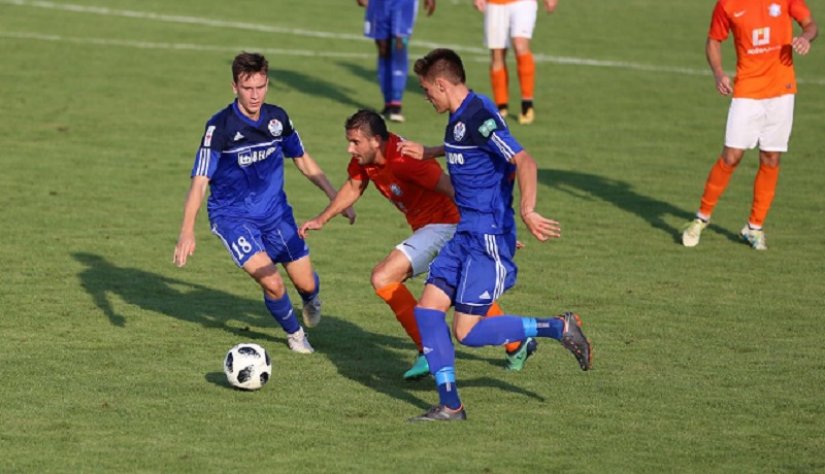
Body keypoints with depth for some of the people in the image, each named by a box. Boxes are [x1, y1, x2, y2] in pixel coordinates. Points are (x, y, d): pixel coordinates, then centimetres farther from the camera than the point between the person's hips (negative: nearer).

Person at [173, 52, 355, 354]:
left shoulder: (277, 118, -5)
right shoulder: (220, 127, -21)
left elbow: (302, 160, 12)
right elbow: (200, 181, -23)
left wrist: (335, 197, 12)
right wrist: (187, 232, -33)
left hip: (275, 212, 4)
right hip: (233, 216, -4)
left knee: (306, 283, 5)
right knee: (272, 283, -20)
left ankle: (310, 301, 45)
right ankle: (293, 333, 12)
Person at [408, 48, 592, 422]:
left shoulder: (478, 118, -19)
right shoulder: (458, 119, 11)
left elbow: (524, 162, -29)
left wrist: (527, 211, -41)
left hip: (488, 237, -10)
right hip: (466, 233, 10)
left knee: (468, 331, -9)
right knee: (427, 309, 2)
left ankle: (559, 328, 4)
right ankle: (449, 405, 6)